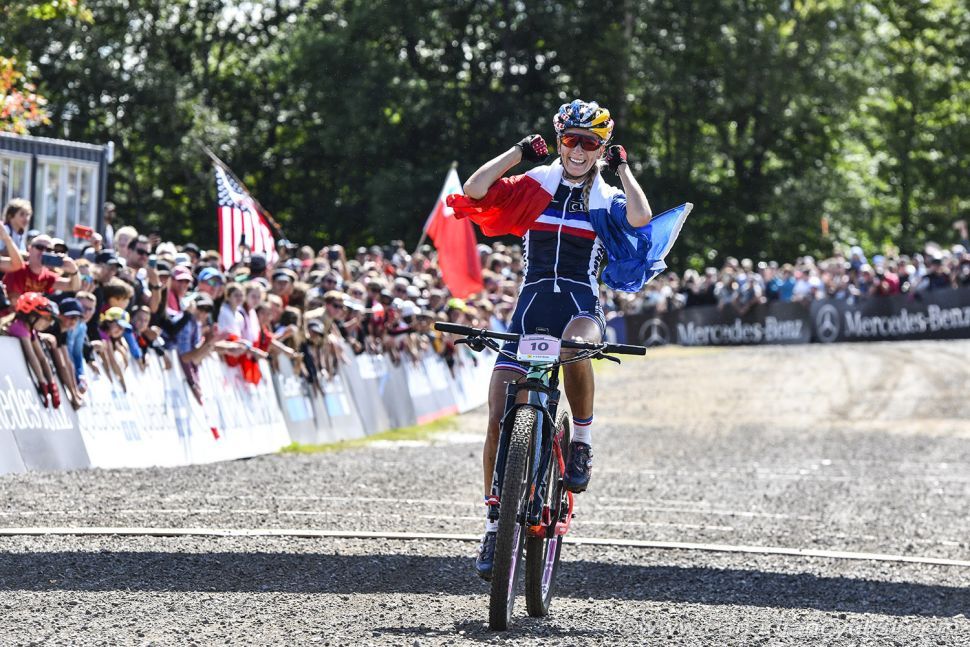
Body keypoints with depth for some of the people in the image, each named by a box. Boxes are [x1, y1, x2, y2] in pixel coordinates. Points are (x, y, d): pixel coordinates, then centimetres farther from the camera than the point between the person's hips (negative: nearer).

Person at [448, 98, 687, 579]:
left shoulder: (607, 200, 9)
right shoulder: (533, 188, 9)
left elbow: (640, 218, -14)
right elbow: (474, 191, -6)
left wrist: (622, 169, -4)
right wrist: (519, 152, -4)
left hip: (582, 308, -1)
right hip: (531, 307, 1)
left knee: (574, 348, -40)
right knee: (498, 421, -9)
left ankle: (582, 443, -18)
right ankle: (494, 525, 2)